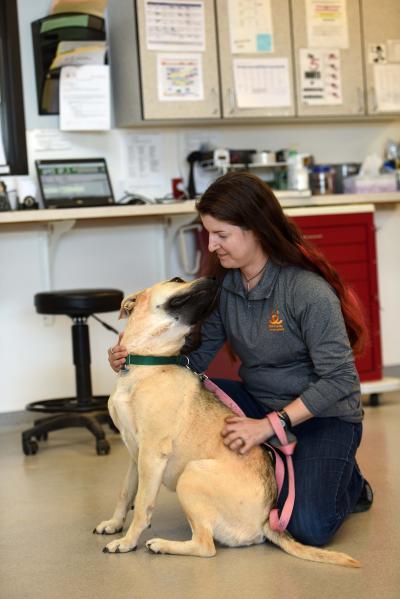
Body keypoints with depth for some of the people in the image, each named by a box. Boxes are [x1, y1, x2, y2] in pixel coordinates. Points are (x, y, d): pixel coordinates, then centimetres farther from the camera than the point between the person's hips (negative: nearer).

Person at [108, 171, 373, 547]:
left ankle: (346, 481, 11)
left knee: (308, 527, -26)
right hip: (258, 402, 6)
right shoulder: (223, 286, -4)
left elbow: (339, 379, -24)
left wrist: (269, 425, -30)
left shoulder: (308, 291, -24)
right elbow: (196, 355, -3)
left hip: (322, 416, -6)